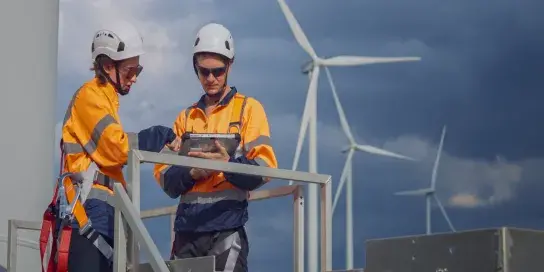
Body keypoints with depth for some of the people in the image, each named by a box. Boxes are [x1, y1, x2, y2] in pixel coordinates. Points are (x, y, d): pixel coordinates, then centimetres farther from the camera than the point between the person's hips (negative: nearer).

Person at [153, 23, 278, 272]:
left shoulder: (248, 108, 7)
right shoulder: (186, 117, 19)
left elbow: (264, 167, -5)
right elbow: (164, 175, 11)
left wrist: (228, 164, -23)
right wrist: (191, 173, -11)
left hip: (227, 226, -4)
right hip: (187, 226, 4)